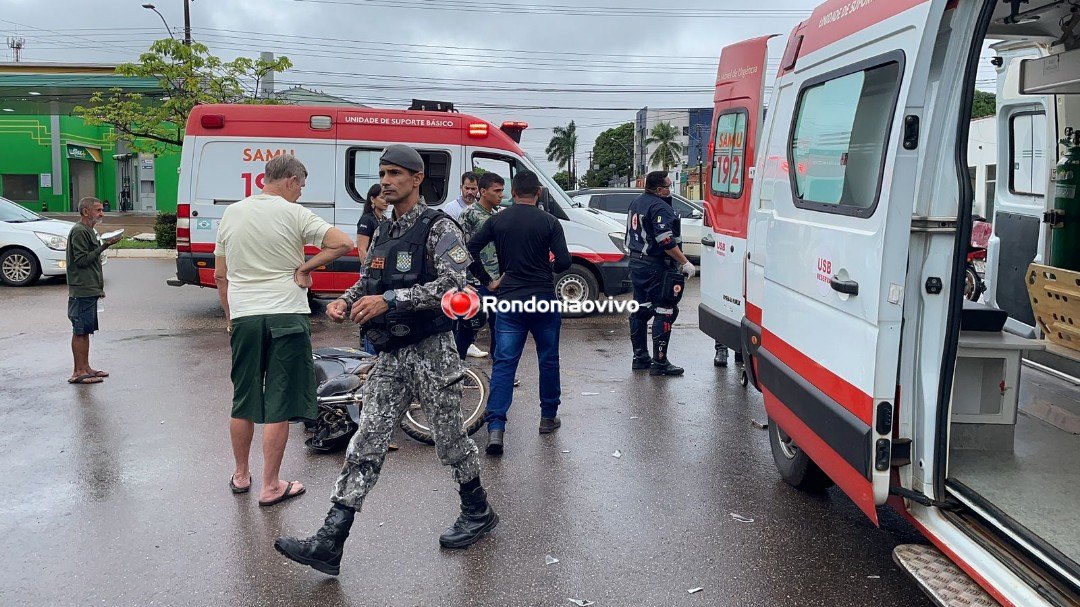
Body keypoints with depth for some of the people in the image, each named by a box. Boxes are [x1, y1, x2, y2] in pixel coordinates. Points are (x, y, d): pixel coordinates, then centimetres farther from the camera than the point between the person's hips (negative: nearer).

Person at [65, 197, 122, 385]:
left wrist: (99, 287, 23)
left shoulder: (89, 231, 18)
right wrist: (104, 246, -20)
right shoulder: (79, 231, -13)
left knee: (86, 330, 13)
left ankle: (85, 368, 19)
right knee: (80, 331, -5)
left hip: (90, 290, 10)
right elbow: (81, 260, -19)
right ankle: (78, 372, -1)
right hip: (82, 291, -10)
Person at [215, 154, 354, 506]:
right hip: (286, 317, -4)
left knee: (243, 401, 16)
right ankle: (270, 486, 9)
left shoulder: (232, 214, 8)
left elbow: (220, 275, 14)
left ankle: (241, 475, 30)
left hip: (243, 317, 5)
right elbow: (343, 243, -16)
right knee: (279, 406, 2)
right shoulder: (295, 214, -7)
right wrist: (306, 268, -6)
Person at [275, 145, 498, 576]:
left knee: (450, 440, 8)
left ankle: (478, 513, 32)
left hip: (431, 352, -6)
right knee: (366, 446, 2)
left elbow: (452, 286, -22)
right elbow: (367, 282, 21)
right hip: (390, 356, 7)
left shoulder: (439, 229, -9)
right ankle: (328, 545, 3)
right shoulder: (383, 233, 15)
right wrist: (345, 301, -2)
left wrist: (390, 300, -27)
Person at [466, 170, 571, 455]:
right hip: (544, 300, -1)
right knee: (548, 360, 15)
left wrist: (488, 281, 4)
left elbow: (470, 250, -4)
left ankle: (496, 427, -10)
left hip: (509, 301, 1)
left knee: (504, 363, 0)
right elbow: (564, 262, -9)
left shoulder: (496, 221, 1)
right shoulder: (549, 222, -4)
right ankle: (548, 417, 27)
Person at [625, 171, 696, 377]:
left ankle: (640, 357, 22)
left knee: (640, 310, 14)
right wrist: (685, 263, -20)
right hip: (655, 267, -10)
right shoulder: (660, 207, -17)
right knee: (664, 312, -6)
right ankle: (659, 362, -5)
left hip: (636, 263, 10)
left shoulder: (636, 202, 13)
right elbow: (666, 241, -24)